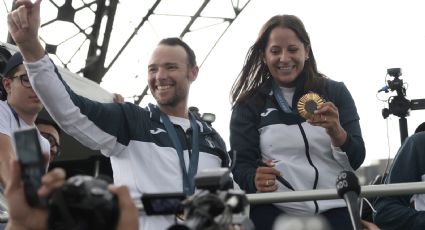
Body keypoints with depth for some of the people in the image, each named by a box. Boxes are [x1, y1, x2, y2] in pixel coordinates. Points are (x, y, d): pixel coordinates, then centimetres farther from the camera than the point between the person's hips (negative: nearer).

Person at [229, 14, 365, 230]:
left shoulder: (335, 93, 4)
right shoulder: (249, 104, 4)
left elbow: (355, 161, -1)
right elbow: (240, 164, -1)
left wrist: (336, 131, -21)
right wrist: (255, 180, -23)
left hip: (336, 212, 1)